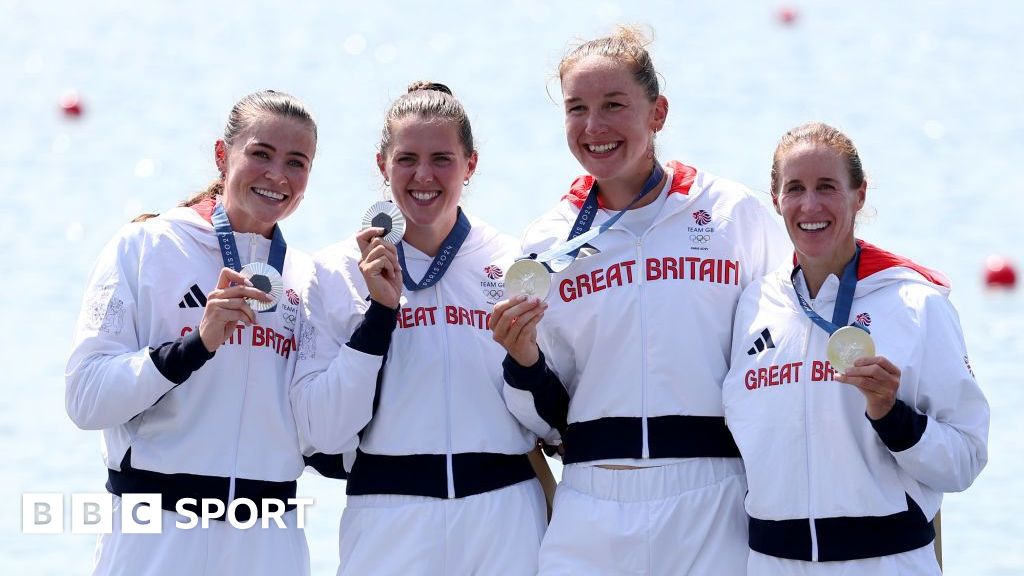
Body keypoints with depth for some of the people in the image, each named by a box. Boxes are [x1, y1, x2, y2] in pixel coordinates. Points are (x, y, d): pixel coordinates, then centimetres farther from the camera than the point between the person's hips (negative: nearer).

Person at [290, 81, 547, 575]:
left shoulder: (514, 264, 3)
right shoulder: (338, 270, 0)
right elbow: (323, 431, -8)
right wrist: (380, 309, -13)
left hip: (505, 517, 1)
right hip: (388, 522, -1)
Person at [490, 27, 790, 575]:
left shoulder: (736, 214, 1)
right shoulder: (548, 242, 7)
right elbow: (550, 420, 12)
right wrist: (525, 363, -8)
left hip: (714, 513, -2)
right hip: (593, 521, 2)